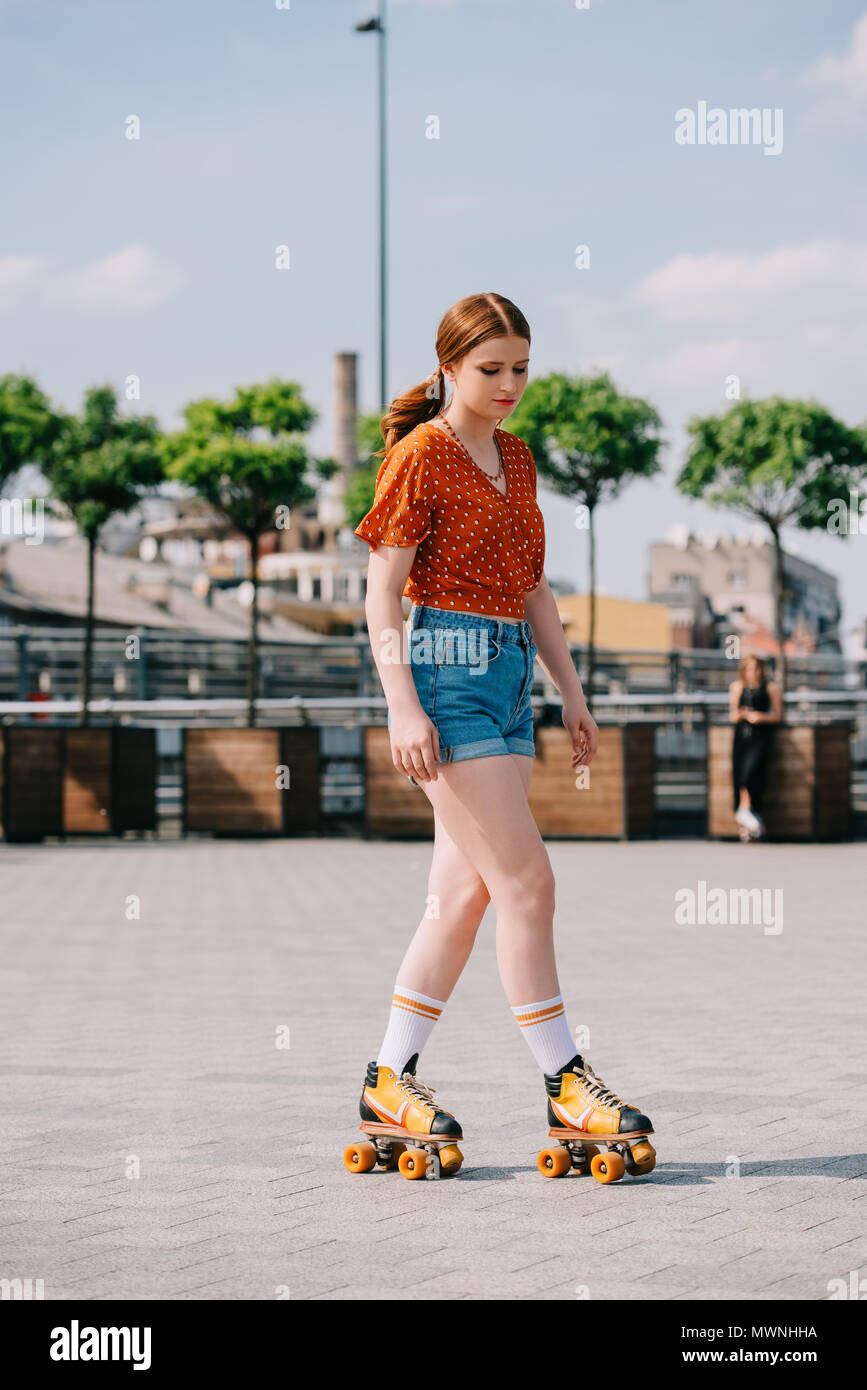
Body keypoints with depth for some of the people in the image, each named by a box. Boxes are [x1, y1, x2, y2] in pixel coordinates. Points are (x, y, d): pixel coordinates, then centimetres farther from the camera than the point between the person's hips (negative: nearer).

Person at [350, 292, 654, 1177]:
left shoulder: (513, 457, 17)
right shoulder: (420, 456, -7)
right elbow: (381, 594, -10)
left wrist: (571, 690, 18)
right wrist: (404, 709, -19)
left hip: (507, 673, 8)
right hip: (447, 669, -8)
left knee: (464, 891, 7)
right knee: (525, 880, -9)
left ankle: (389, 1080, 14)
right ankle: (565, 1083, -1)